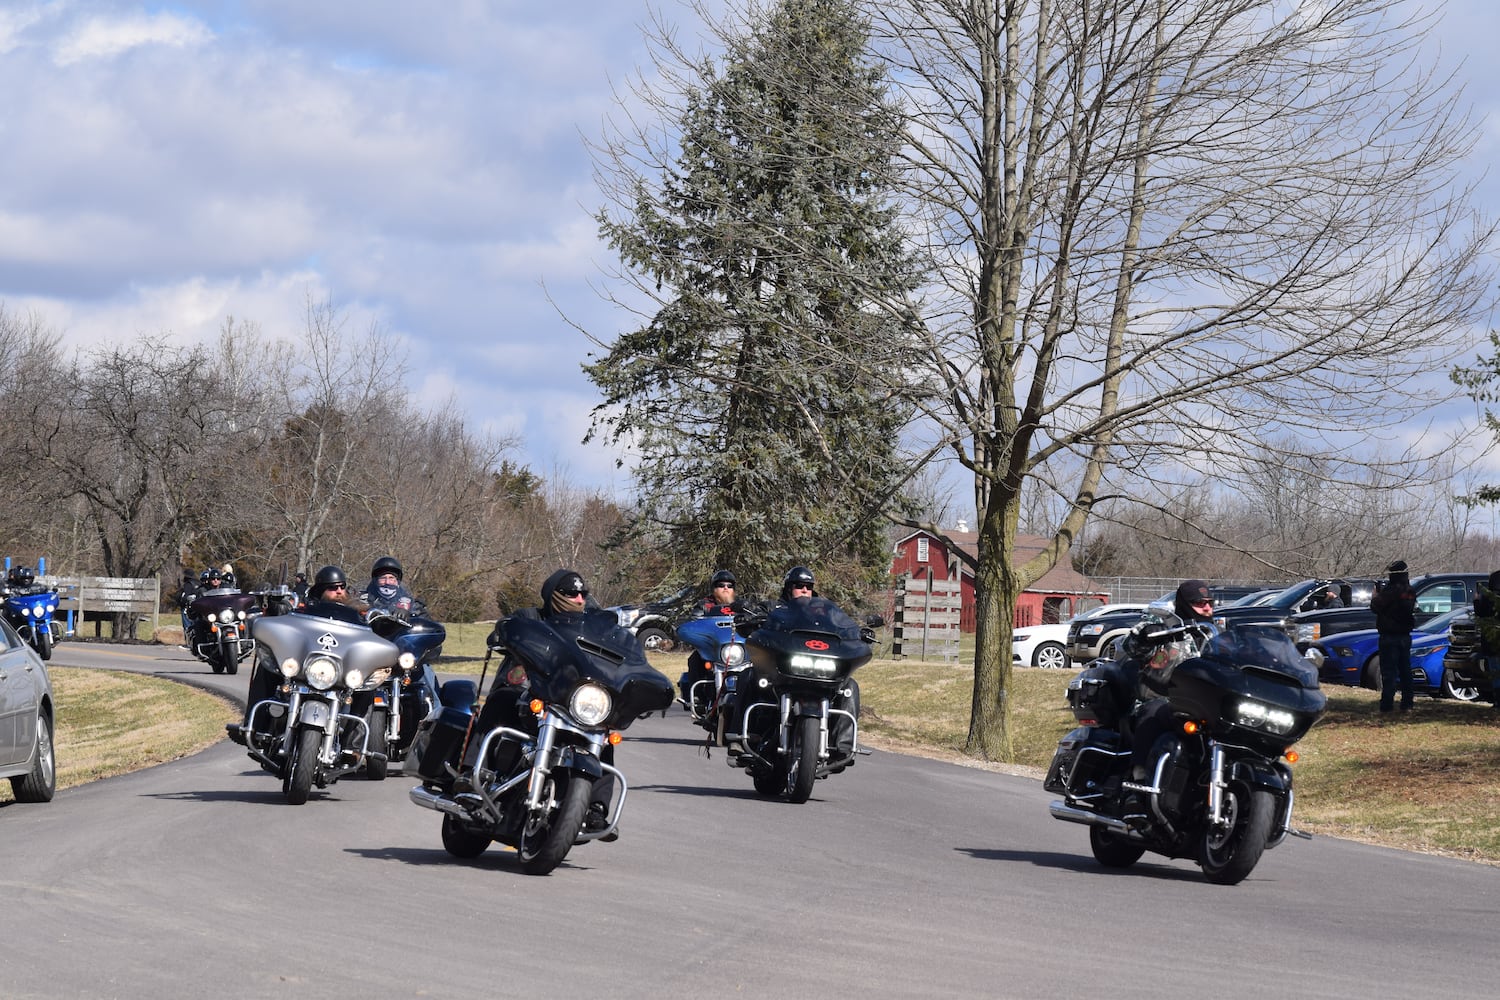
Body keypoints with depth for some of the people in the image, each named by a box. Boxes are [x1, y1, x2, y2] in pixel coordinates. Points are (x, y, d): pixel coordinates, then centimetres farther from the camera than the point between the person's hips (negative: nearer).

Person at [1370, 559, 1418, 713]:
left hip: (1390, 637, -7)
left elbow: (1376, 607, -15)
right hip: (1405, 636, 7)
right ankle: (1406, 704, 14)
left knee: (1389, 671, -5)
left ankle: (1387, 704, -6)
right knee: (1405, 671, 12)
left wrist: (1376, 595, 6)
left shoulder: (1391, 590, -18)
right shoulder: (1410, 591, 7)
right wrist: (1381, 592, 15)